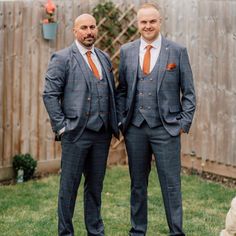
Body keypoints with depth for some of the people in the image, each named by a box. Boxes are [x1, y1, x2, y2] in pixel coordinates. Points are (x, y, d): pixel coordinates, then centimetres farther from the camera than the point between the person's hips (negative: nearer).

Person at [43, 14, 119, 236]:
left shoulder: (104, 58, 14)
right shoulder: (62, 58, -4)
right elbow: (50, 94, -7)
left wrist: (114, 123, 10)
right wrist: (61, 126, -11)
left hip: (102, 133, 5)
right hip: (76, 133, -5)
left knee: (95, 185, 13)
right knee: (69, 185, 3)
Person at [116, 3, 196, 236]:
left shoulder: (177, 51, 0)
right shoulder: (127, 51, 7)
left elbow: (188, 92, 2)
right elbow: (121, 90, 11)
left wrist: (184, 123, -5)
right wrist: (122, 121, 3)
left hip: (166, 129, -3)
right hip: (135, 129, 3)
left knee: (171, 185, 0)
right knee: (137, 184, 12)